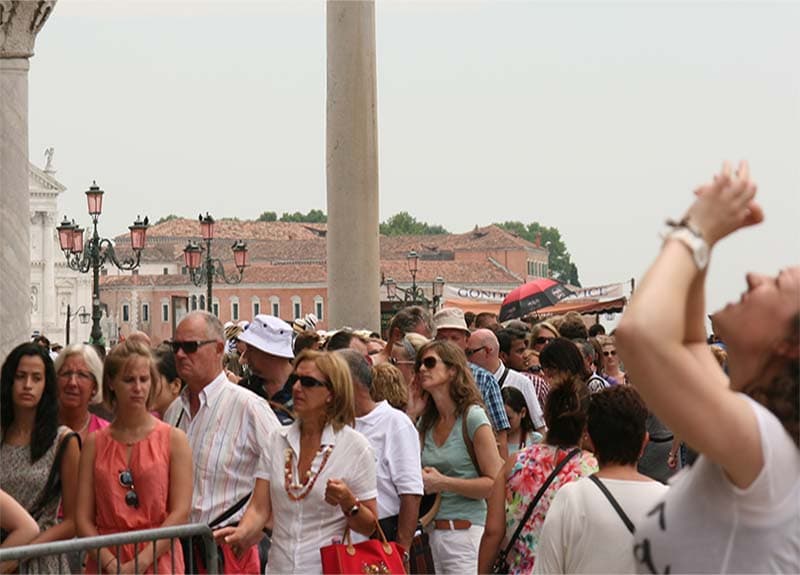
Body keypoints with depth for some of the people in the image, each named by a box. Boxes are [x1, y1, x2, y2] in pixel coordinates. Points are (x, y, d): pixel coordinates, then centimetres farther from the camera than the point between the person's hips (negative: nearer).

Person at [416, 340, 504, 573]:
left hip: (466, 531, -6)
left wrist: (443, 483, -15)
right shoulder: (425, 422, 13)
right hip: (432, 533, 6)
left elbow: (495, 483, -9)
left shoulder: (473, 418, -6)